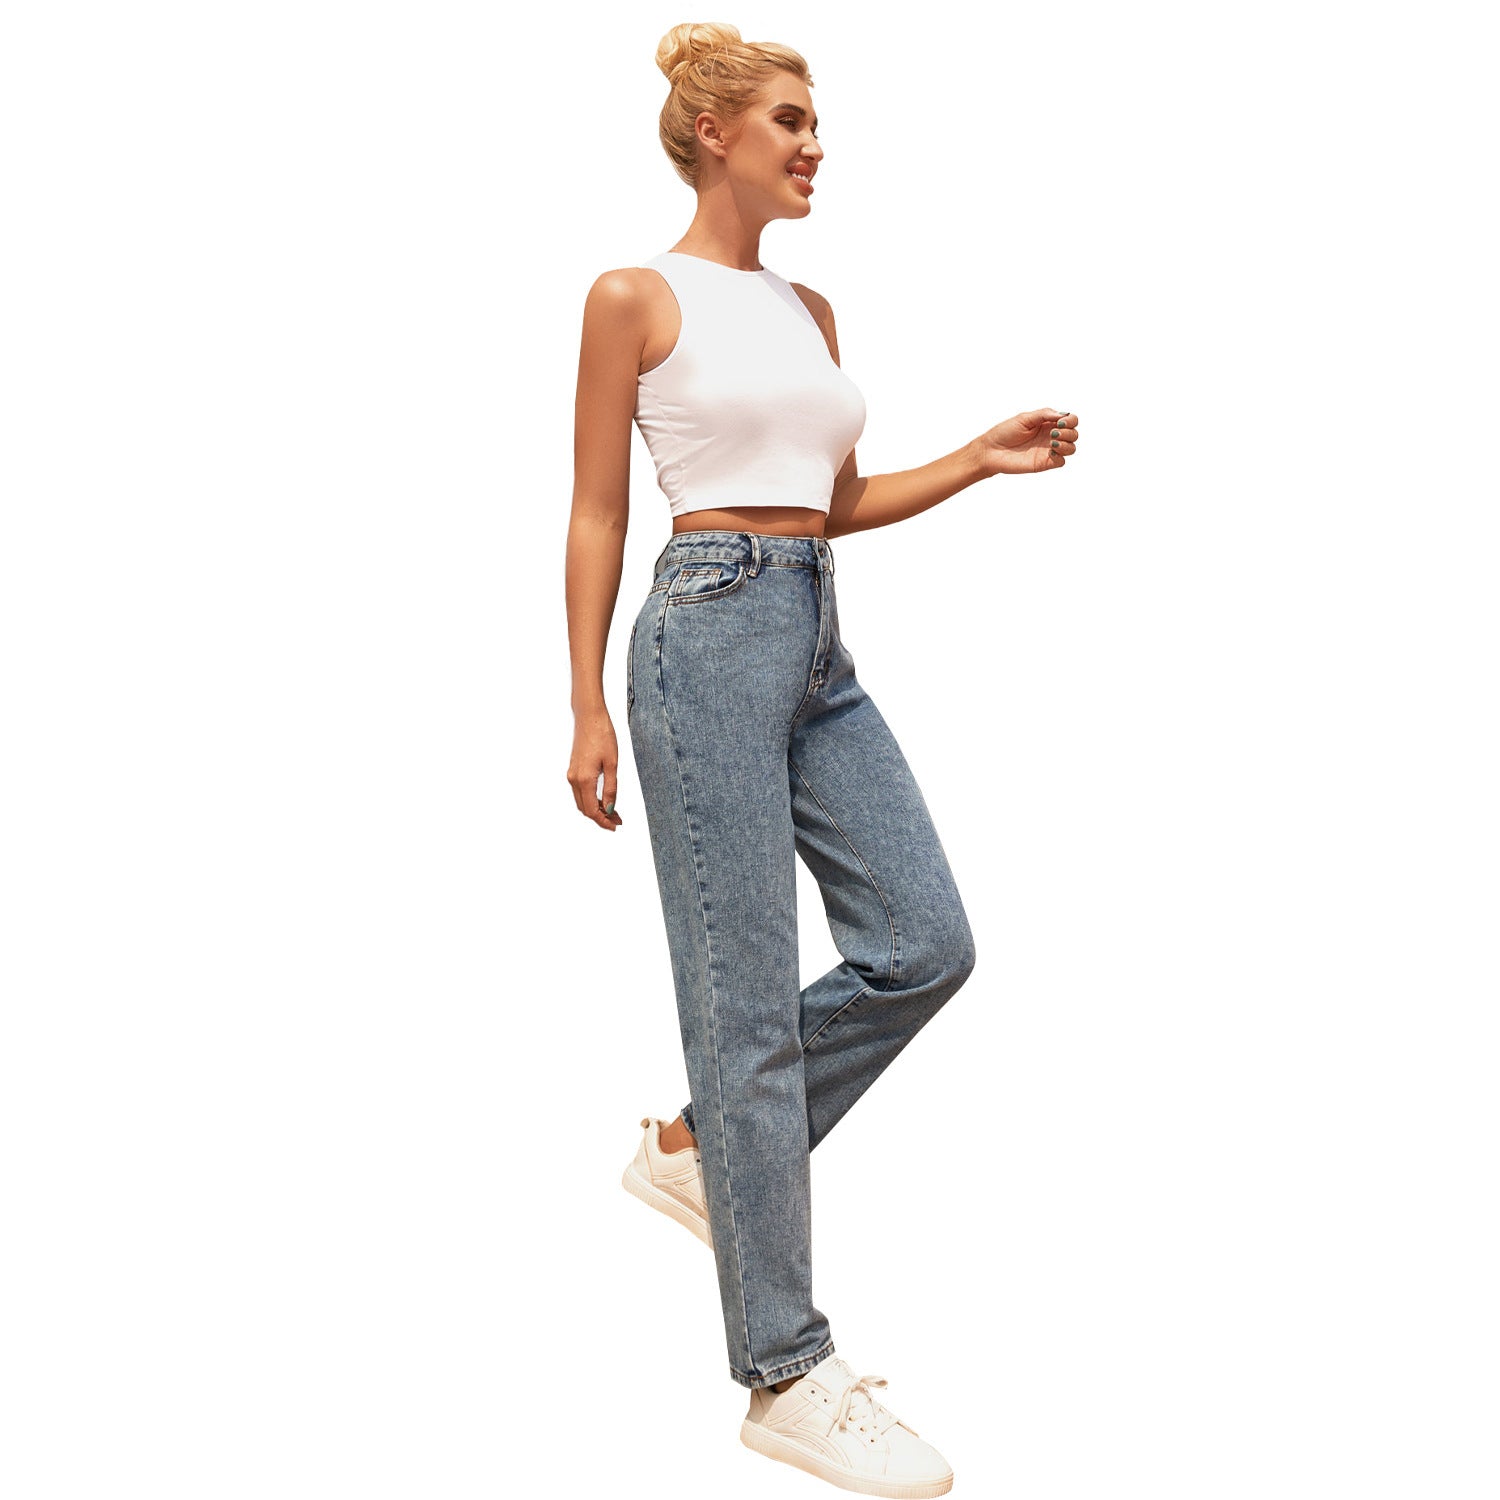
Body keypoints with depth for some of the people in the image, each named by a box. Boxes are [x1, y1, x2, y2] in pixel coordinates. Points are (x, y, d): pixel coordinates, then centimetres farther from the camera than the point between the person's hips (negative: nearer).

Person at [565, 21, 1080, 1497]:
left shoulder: (809, 310, 18)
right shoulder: (635, 296, -2)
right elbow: (597, 515, -3)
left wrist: (985, 456, 9)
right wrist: (586, 706, -7)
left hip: (820, 649, 8)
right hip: (711, 631, -8)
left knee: (924, 944, 2)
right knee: (751, 1001, -5)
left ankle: (698, 1144, 23)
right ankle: (787, 1377, 7)